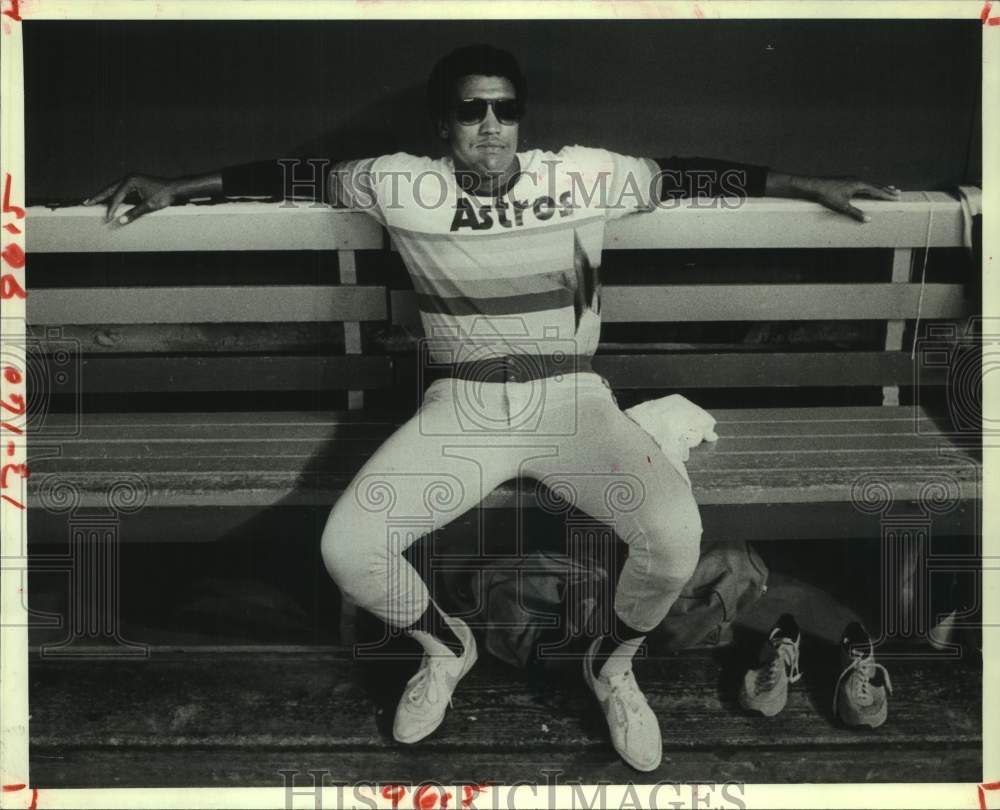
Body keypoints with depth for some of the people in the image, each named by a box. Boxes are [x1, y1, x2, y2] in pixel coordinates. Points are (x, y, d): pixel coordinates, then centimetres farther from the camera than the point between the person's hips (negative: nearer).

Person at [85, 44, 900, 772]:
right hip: (461, 408, 1)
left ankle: (613, 663, 10)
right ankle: (446, 645, 16)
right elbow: (299, 175, 9)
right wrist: (176, 187, 10)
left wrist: (811, 184, 8)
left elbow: (685, 173, 7)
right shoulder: (403, 185, -1)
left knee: (675, 536, -27)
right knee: (346, 548, -20)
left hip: (572, 401, 0)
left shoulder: (583, 175, -1)